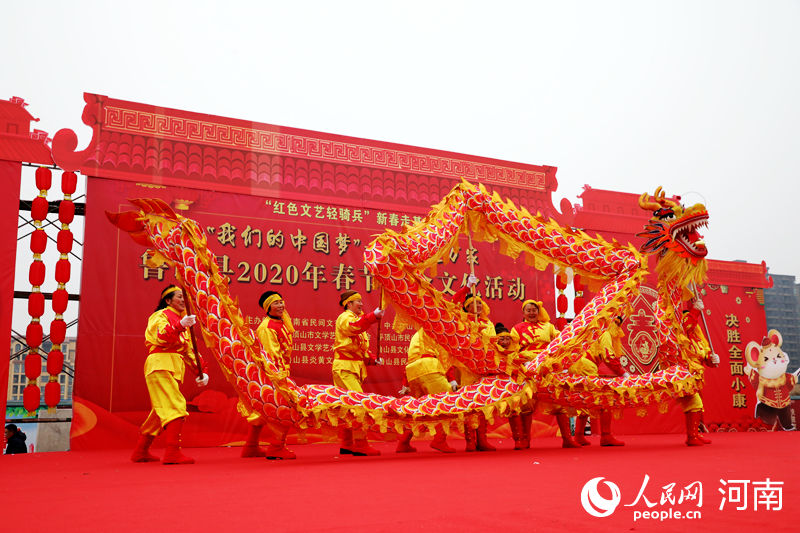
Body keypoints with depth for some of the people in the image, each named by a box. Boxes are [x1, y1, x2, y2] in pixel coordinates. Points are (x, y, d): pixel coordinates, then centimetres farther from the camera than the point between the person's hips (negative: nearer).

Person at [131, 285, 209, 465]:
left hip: (175, 369, 9)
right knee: (176, 406, -19)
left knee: (161, 411, 13)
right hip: (160, 365, -9)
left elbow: (189, 350, 26)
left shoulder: (182, 319, 24)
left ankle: (141, 452, 24)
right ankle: (172, 453, -25)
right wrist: (180, 325, -34)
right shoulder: (160, 316, 1)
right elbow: (162, 337, -20)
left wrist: (200, 371, 18)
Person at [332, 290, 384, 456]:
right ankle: (360, 445, -17)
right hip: (344, 367, -10)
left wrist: (372, 359, 9)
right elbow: (354, 327, -31)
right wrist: (373, 316, -43)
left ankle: (346, 444, 18)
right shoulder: (345, 317, -6)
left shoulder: (358, 318, 24)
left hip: (356, 368, 10)